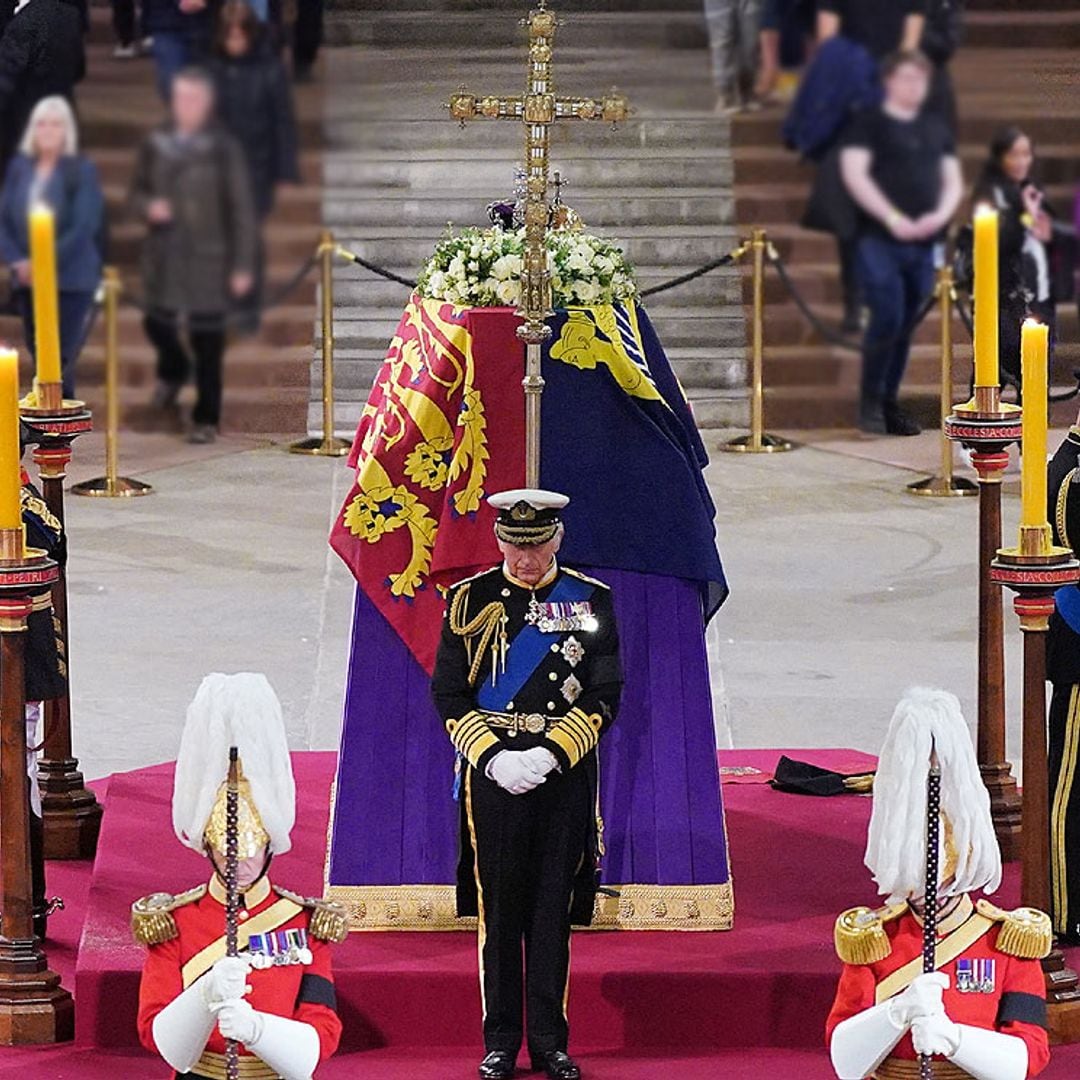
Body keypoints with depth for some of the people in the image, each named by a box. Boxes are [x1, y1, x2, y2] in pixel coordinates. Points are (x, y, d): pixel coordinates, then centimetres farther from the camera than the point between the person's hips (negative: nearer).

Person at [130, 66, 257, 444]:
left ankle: (206, 419, 11)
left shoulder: (223, 149, -5)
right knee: (158, 323, -1)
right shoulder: (156, 145, 5)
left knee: (207, 337, 0)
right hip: (164, 254, 3)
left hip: (209, 257, -3)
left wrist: (242, 265, -7)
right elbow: (139, 190, 17)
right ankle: (173, 371, 34)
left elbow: (242, 210, -4)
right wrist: (148, 207, -8)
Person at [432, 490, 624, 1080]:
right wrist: (494, 756, -12)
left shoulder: (590, 601, 2)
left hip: (564, 779, 0)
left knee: (553, 914, 4)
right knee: (498, 914, 3)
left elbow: (603, 697, 0)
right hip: (492, 779, 0)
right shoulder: (471, 601, 1)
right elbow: (449, 695, 1)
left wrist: (550, 754, -13)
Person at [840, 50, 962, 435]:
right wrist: (891, 218, -17)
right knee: (887, 317, -16)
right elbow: (854, 173, -9)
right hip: (879, 240, -5)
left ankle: (888, 404, 13)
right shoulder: (870, 122, 1)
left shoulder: (936, 130, 18)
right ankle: (869, 400, -3)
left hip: (923, 242, 5)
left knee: (906, 326, 6)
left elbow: (953, 180, 17)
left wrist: (940, 215, -4)